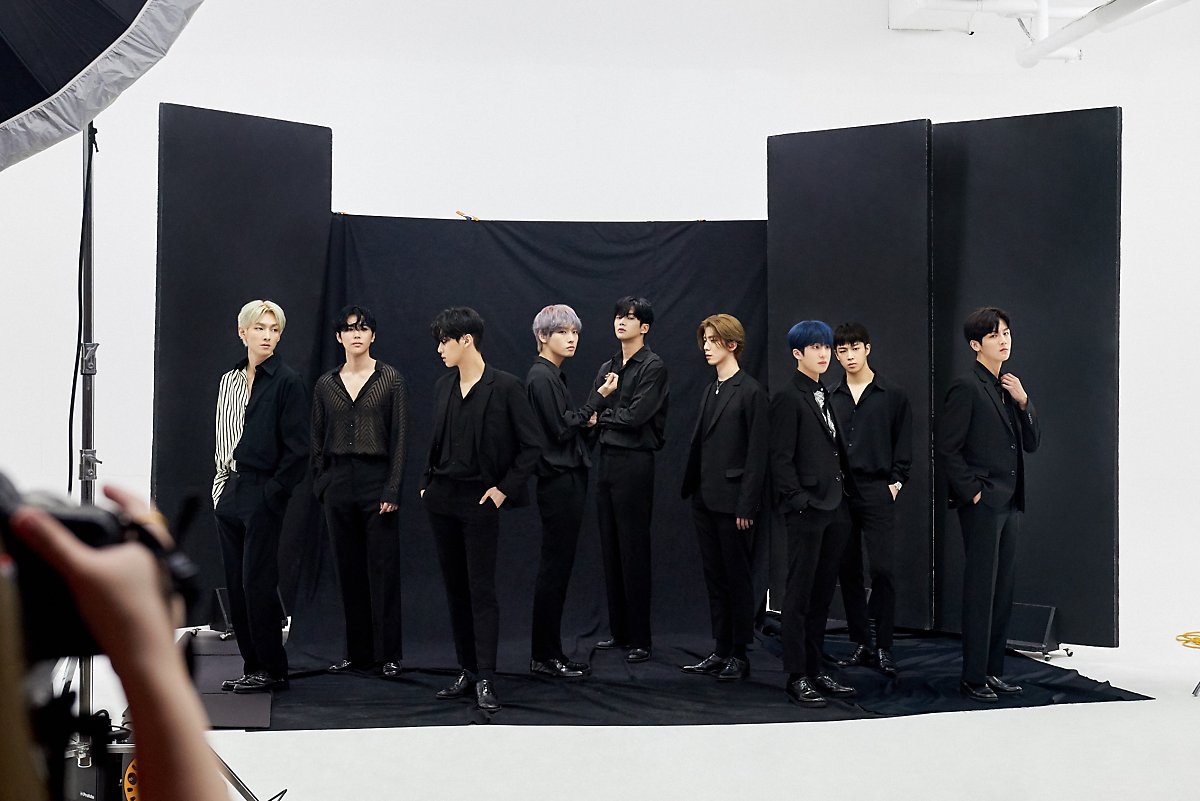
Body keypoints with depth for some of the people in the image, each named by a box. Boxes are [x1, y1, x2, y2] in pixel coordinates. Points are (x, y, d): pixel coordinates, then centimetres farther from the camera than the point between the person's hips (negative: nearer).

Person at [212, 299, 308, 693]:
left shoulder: (287, 381, -6)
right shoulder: (229, 380, 13)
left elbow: (297, 447, -10)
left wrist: (274, 491, -13)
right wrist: (222, 482, 9)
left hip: (262, 494, -7)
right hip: (229, 492, 7)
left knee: (257, 582, -6)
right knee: (236, 583, 9)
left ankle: (272, 669, 5)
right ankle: (252, 665, 17)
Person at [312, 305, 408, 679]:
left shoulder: (391, 380, -2)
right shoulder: (326, 384, 9)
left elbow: (399, 437, -5)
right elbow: (318, 440, 13)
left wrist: (393, 490, -11)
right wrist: (320, 484, 6)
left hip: (377, 479, -4)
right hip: (338, 480, 4)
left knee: (383, 569, -2)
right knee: (349, 569, 7)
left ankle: (389, 654, 5)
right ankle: (357, 651, 16)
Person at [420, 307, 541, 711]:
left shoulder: (505, 386, -9)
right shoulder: (444, 386, 9)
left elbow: (531, 445, -6)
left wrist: (505, 488, -9)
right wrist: (427, 480, 9)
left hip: (480, 500, -6)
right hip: (442, 498, 6)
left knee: (481, 590, -6)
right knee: (455, 588, 10)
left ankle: (485, 681, -3)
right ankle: (467, 672, 17)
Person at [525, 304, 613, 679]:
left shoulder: (553, 374, 16)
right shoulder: (541, 375, -13)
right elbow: (560, 429, -18)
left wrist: (583, 420, 6)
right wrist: (599, 397, -15)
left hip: (567, 477, 10)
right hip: (557, 480, -10)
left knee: (557, 567, 11)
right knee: (554, 567, -5)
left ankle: (548, 651, 17)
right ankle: (544, 655, 2)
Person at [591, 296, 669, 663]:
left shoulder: (653, 366, -8)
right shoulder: (608, 368, 16)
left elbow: (636, 416, -18)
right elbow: (591, 413, 10)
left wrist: (602, 415, -3)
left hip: (634, 463, -8)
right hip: (607, 459, 8)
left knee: (633, 551, -5)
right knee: (610, 550, 10)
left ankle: (639, 640, 2)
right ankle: (618, 631, 19)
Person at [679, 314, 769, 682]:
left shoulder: (751, 392, -9)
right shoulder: (709, 391, 14)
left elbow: (757, 453, -13)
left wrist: (746, 505, -16)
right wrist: (691, 489, 9)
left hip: (733, 501, -8)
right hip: (705, 500, 8)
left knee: (737, 578, 2)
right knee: (715, 578, 12)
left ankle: (739, 655, 10)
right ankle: (721, 650, 19)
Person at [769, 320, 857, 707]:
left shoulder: (825, 396, 17)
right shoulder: (787, 398, -8)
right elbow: (781, 458, -12)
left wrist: (844, 495, 11)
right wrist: (799, 500, -16)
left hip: (834, 508, 8)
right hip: (807, 511, -8)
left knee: (822, 594, 12)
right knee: (799, 595, -1)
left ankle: (815, 669, 20)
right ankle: (797, 677, 4)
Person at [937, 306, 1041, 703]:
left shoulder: (1012, 387, 15)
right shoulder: (966, 387, -9)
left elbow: (1032, 443, 13)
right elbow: (947, 451, -12)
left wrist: (1023, 402, 0)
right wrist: (973, 492, -13)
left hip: (1009, 504, 8)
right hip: (982, 505, -8)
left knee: (1003, 591, 10)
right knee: (980, 591, -4)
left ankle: (994, 670, 18)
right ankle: (973, 678, 2)